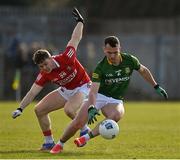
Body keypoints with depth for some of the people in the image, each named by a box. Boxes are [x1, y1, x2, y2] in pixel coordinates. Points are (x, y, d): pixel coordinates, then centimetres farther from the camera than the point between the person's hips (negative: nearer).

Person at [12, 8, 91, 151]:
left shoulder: (66, 58, -28)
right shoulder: (44, 75, -15)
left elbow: (75, 38, -18)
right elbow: (32, 93, -14)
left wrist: (80, 22, -20)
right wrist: (20, 108, -25)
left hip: (83, 87, -6)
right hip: (66, 90, 6)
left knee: (69, 109, -35)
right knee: (39, 110, 0)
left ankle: (84, 130, -8)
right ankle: (49, 142, 10)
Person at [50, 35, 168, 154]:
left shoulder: (129, 60, -10)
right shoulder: (100, 67, -19)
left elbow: (143, 70, 12)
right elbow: (93, 90, -28)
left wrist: (156, 86, 15)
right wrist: (91, 108, -45)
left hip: (115, 100, 2)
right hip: (99, 96, -2)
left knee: (117, 115, -36)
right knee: (78, 123, -19)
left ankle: (87, 137, -31)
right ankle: (60, 144, 7)